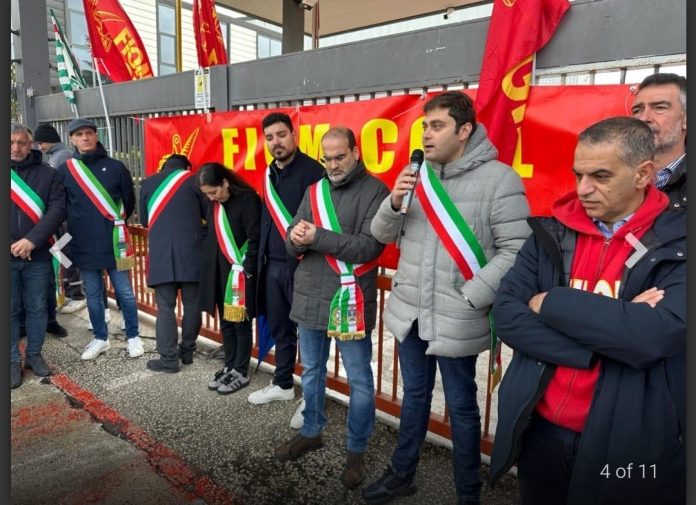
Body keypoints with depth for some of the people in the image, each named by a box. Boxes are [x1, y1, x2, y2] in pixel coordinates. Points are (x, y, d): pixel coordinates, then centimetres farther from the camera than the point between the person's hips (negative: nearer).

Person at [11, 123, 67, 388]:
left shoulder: (47, 173, 2)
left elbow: (57, 209, -7)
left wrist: (32, 240, -17)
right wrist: (12, 246, -11)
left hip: (38, 256, 0)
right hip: (10, 257, 0)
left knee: (37, 308, 10)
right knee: (10, 310, 8)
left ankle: (34, 355, 26)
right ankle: (13, 361, 20)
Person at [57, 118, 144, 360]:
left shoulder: (115, 167, -1)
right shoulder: (64, 170, 2)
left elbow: (129, 201, 7)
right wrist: (75, 228, 9)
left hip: (114, 242, -1)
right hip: (83, 244, 2)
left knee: (125, 293, 5)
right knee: (93, 295, 12)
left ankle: (133, 336, 20)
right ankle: (100, 338, 27)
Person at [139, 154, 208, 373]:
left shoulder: (148, 183, 13)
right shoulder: (193, 180, 6)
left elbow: (144, 220, 20)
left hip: (161, 254, 1)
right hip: (191, 251, -1)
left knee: (165, 306, 1)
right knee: (192, 302, 8)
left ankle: (168, 358, 1)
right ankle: (187, 351, 15)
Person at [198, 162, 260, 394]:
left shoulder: (248, 200, -13)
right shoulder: (215, 205, 9)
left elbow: (255, 240, -15)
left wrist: (247, 273, -16)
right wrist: (210, 269, 11)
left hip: (240, 273, -7)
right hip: (219, 272, 7)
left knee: (241, 323, 3)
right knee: (225, 322, 14)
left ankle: (241, 372, 16)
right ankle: (229, 366, 28)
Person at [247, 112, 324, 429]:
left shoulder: (312, 171, -12)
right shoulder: (270, 173, 13)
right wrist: (261, 257, 17)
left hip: (302, 265, -7)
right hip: (273, 265, 8)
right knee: (280, 329, 18)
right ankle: (283, 385, 36)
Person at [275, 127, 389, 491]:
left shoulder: (374, 191, -7)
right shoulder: (314, 190, 10)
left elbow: (370, 246, -19)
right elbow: (292, 245, 7)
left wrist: (318, 237, -21)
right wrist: (296, 237, -17)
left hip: (349, 301, -5)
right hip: (309, 297, 6)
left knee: (359, 380, 7)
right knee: (311, 372, 20)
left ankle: (356, 451, 25)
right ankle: (311, 432, 40)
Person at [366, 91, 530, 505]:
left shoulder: (499, 179, -12)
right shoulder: (418, 175, 5)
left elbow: (517, 251, -15)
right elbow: (382, 235, 7)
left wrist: (471, 298, -18)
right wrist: (394, 201, -13)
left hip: (457, 321, -5)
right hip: (409, 313, 5)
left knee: (461, 407, 12)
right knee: (414, 396, 22)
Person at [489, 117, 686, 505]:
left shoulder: (678, 243, -9)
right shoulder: (551, 234, 0)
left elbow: (655, 335, -25)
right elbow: (506, 315, -10)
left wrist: (552, 303, -15)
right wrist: (608, 335, -19)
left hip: (629, 447, -2)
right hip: (540, 432, 3)